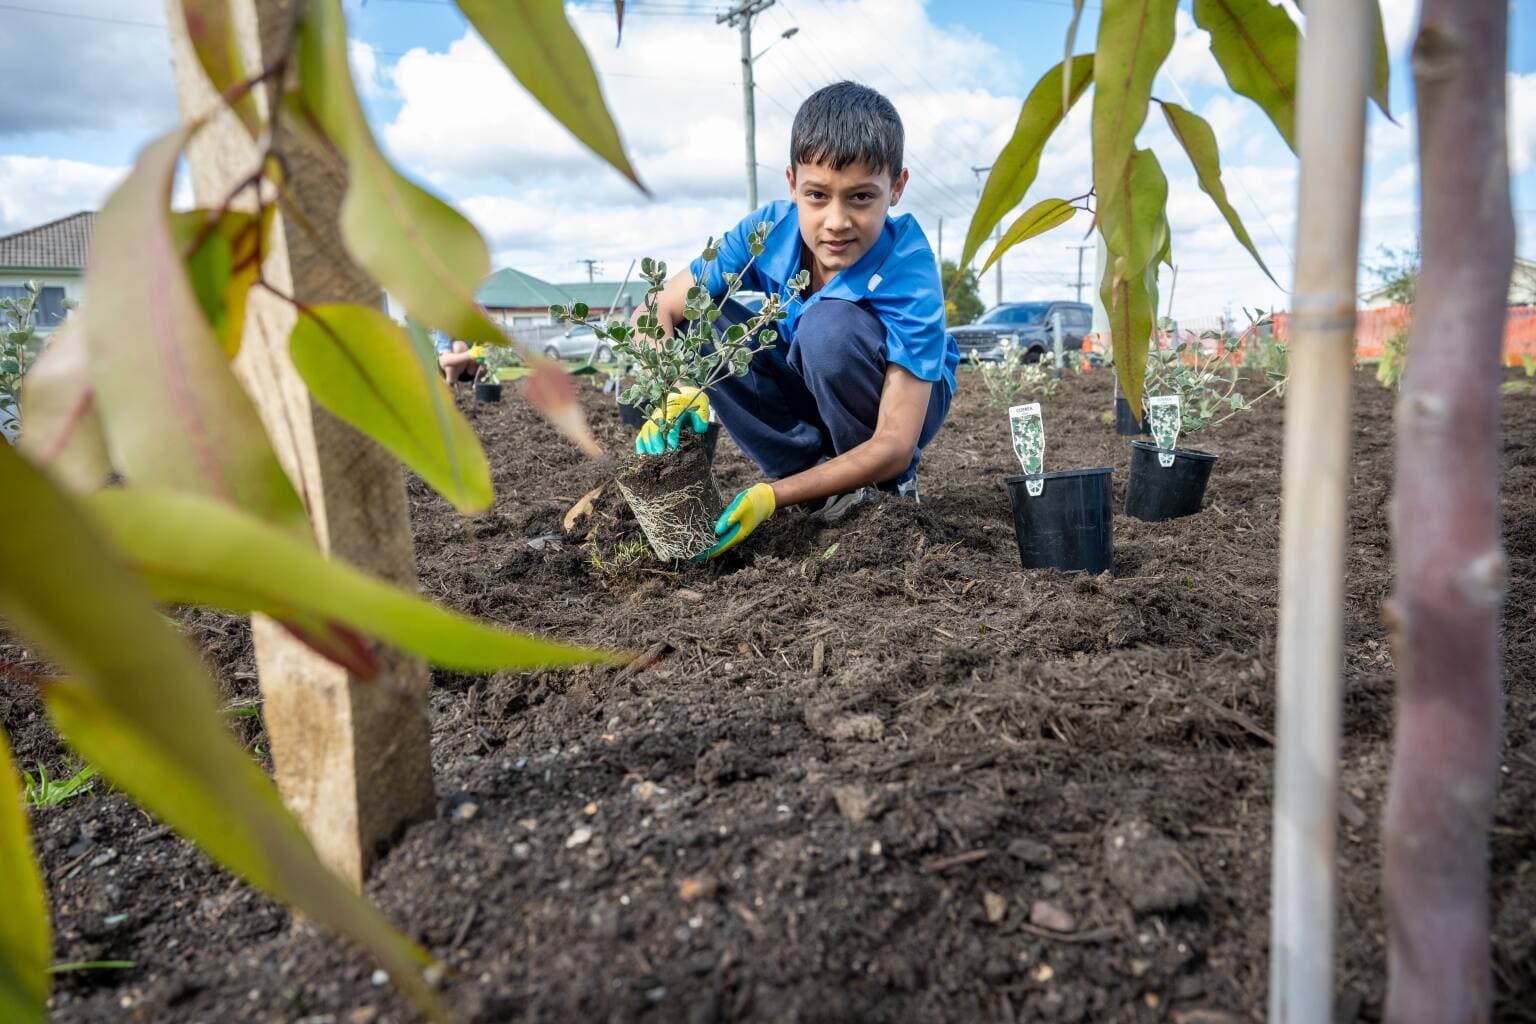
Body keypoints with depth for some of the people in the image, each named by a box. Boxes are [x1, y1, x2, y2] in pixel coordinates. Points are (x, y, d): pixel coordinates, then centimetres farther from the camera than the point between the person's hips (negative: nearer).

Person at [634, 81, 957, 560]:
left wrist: (772, 495, -41)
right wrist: (675, 395, -37)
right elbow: (658, 311, -17)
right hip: (806, 403, 4)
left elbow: (893, 446, -35)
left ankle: (888, 487, -11)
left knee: (831, 323, -35)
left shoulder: (909, 272, -32)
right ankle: (826, 476, -16)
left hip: (897, 399, -4)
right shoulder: (768, 230, -21)